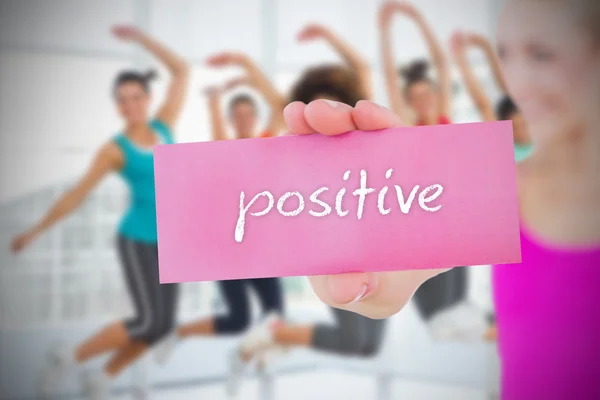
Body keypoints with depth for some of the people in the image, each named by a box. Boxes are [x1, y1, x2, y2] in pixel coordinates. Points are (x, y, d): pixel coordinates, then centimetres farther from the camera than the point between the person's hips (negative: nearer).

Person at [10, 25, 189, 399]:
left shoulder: (164, 126, 5)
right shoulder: (115, 149, -7)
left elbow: (182, 70, 9)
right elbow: (77, 194, -2)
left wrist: (141, 37, 5)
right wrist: (36, 231, 0)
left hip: (167, 242, 6)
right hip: (137, 240, -5)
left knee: (163, 324, 3)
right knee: (149, 321, -14)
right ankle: (71, 357, 4)